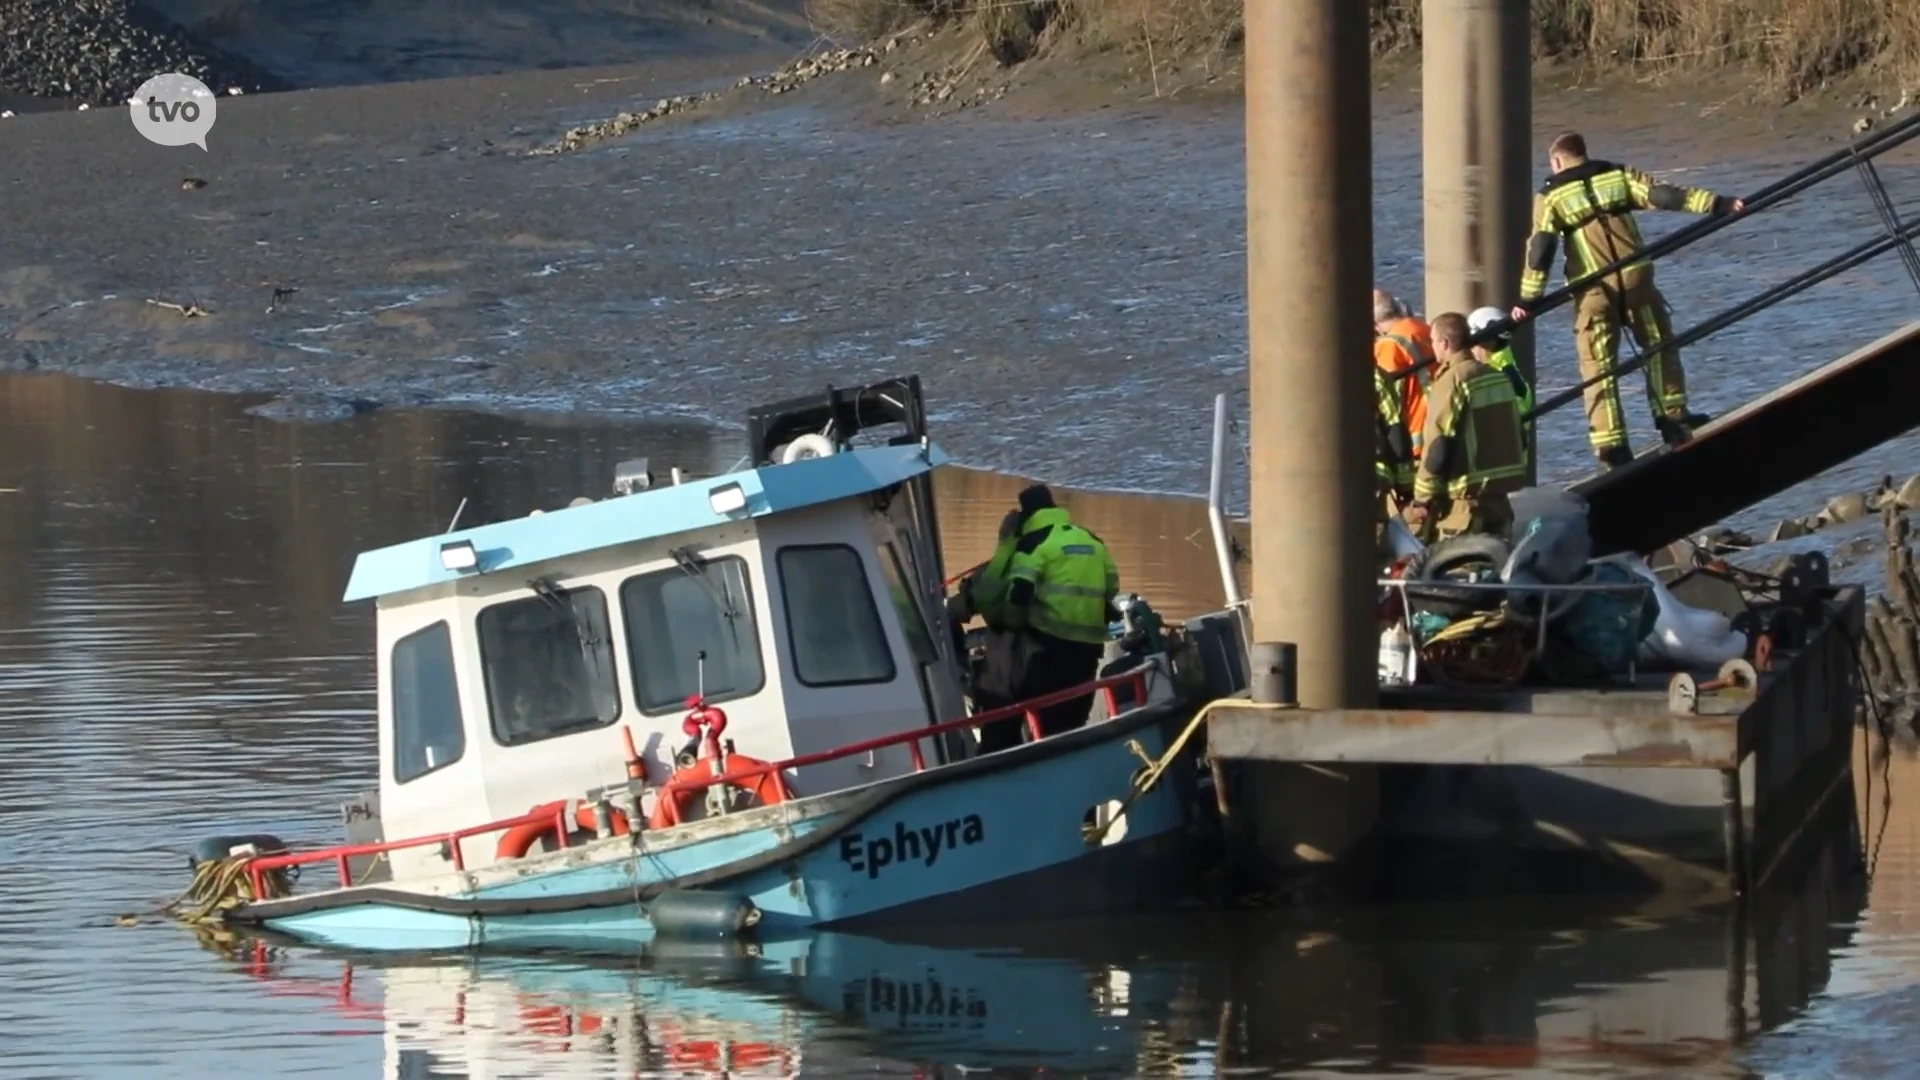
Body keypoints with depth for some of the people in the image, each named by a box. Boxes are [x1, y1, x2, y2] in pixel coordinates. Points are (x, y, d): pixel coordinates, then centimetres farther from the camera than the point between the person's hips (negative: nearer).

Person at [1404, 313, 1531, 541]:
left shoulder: (1451, 383, -14)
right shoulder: (1499, 378, 11)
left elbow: (1437, 449, -16)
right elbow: (1519, 440, 18)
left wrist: (1422, 500, -9)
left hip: (1464, 503, -8)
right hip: (1499, 498, 8)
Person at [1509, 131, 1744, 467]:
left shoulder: (1550, 197, 4)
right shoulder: (1618, 176, 9)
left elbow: (1539, 251, -3)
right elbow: (1664, 196, 1)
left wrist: (1527, 299, -3)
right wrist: (1718, 204, 0)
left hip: (1593, 292, -2)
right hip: (1635, 280, 2)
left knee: (1598, 366, 4)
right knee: (1660, 347, 21)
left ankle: (1610, 442, -2)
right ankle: (1672, 416, 22)